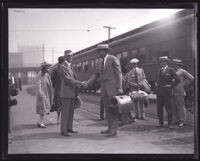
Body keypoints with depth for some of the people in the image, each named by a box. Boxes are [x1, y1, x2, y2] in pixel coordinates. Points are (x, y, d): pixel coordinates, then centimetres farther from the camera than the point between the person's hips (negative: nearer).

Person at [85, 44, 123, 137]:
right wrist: (86, 83, 1)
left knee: (113, 109, -6)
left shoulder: (113, 59, -7)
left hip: (113, 88, -7)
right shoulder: (100, 63, 16)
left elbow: (118, 74, -11)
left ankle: (114, 130, -5)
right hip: (104, 89, 8)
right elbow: (96, 75, 15)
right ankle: (110, 128, 13)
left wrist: (119, 88, -18)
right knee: (107, 109, 8)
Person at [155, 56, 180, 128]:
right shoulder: (160, 70, 15)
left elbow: (177, 80, -4)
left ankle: (170, 123, 6)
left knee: (168, 107, -2)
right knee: (159, 107, 6)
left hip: (166, 91, -6)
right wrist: (156, 83, 14)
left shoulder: (170, 70, -3)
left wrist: (171, 85, -7)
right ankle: (160, 122, 14)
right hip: (159, 91, 6)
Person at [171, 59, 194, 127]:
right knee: (174, 107, 7)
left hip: (179, 92, -7)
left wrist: (184, 84, -3)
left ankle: (182, 121, 1)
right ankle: (178, 120, 16)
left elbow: (191, 78, -4)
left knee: (180, 106, -4)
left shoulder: (182, 71, -1)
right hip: (172, 92, 7)